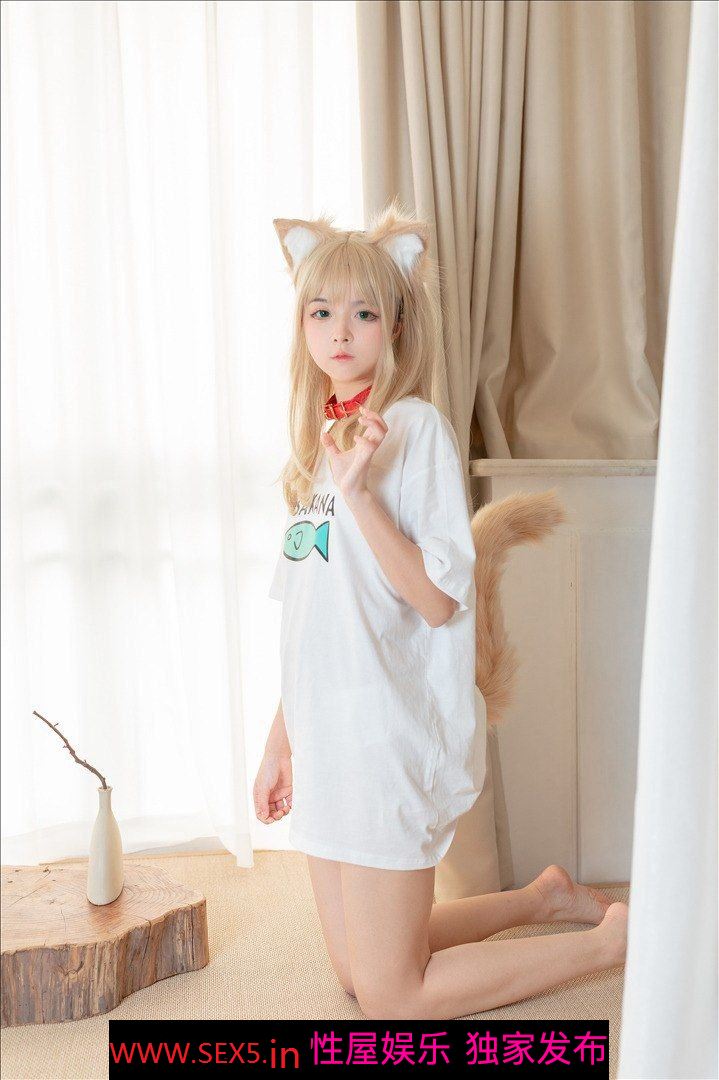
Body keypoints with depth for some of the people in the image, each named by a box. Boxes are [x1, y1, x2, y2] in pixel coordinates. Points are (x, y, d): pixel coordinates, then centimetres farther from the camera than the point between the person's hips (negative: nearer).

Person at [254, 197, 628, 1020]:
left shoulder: (416, 427, -12)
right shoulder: (318, 439, 12)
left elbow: (439, 600, -19)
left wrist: (361, 493, -26)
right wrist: (281, 744, 16)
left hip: (392, 730, -8)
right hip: (329, 735, 8)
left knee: (391, 998, 2)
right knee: (357, 972, 18)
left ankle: (612, 940, 15)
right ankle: (547, 897, 33)